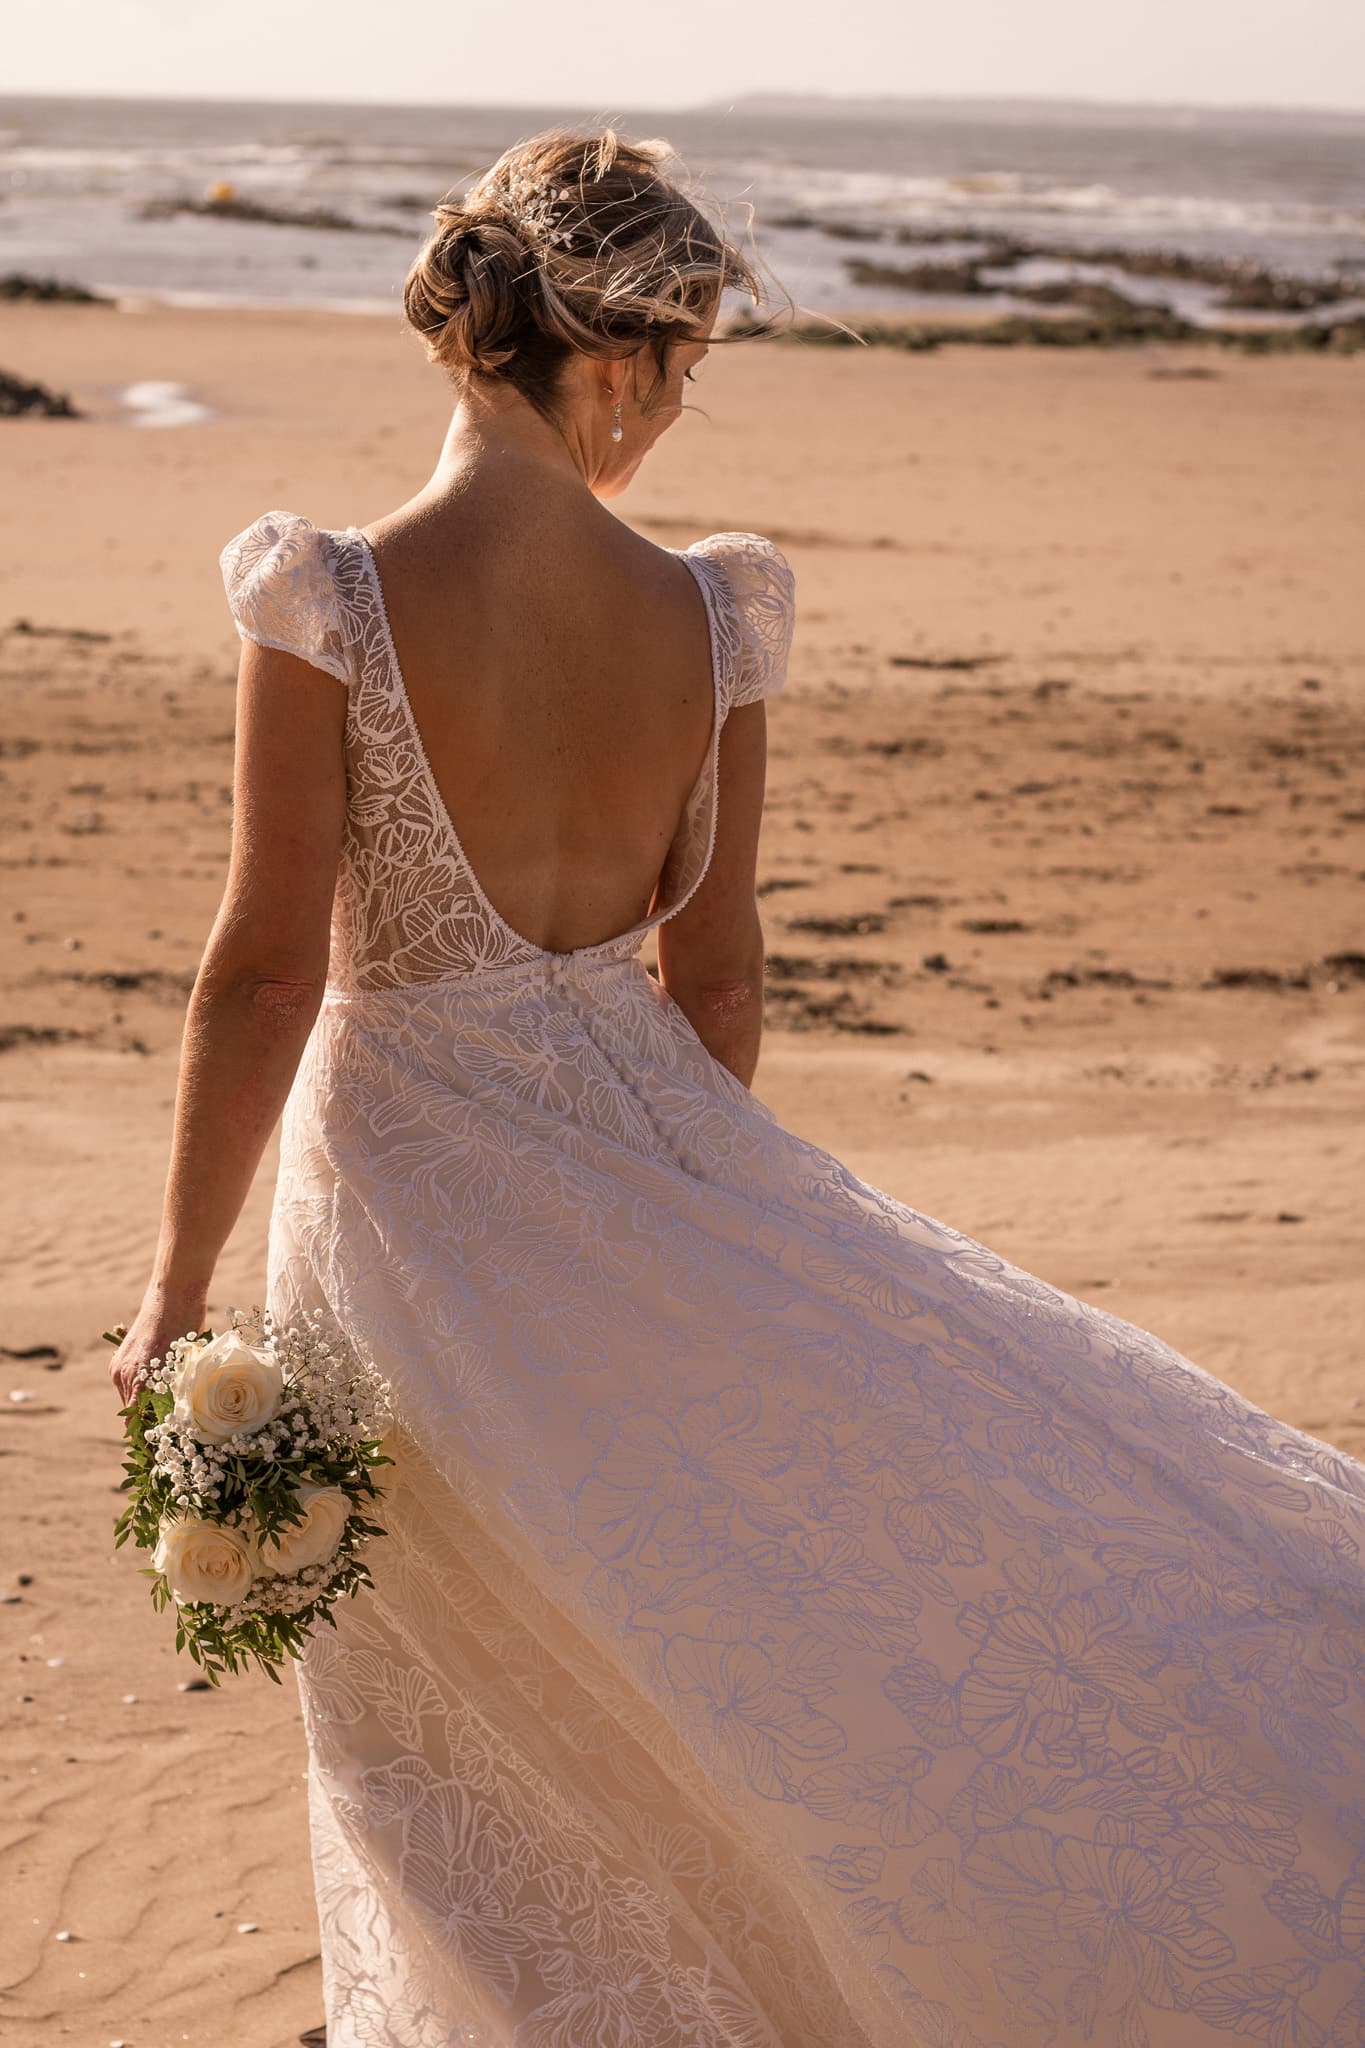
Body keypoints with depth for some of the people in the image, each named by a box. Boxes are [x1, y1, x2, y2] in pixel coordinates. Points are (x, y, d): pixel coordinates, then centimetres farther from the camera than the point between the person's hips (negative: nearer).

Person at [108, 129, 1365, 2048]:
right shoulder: (702, 616, -6)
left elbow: (269, 970, -16)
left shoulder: (339, 603, -17)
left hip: (418, 1179, -2)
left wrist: (179, 1281, -7)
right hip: (637, 1137, 3)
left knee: (483, 1735, 13)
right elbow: (718, 972, 3)